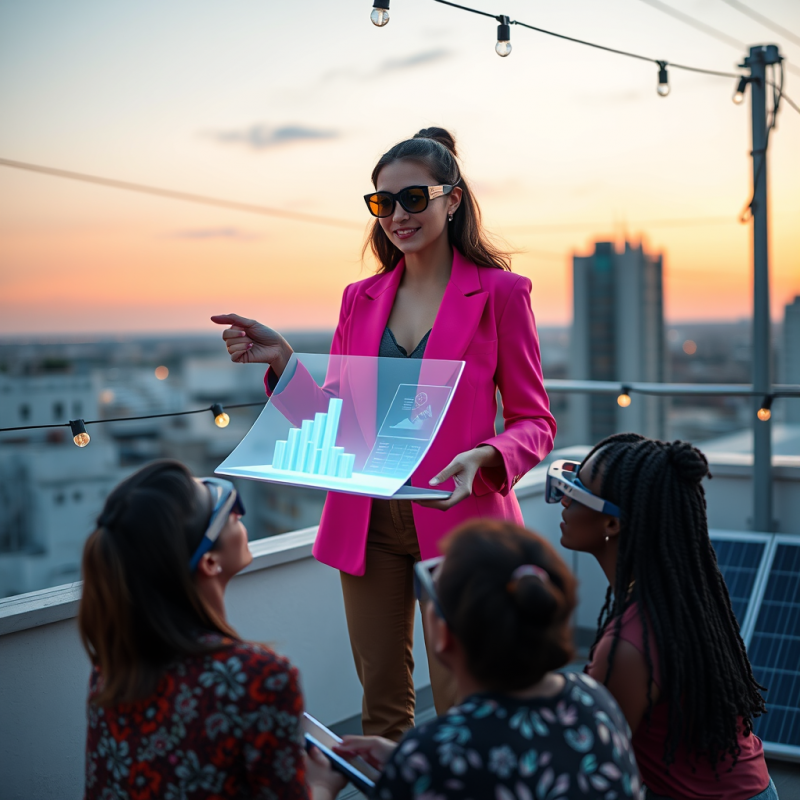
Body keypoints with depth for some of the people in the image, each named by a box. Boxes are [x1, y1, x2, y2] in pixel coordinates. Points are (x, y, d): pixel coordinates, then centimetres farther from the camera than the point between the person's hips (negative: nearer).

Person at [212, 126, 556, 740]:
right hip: (368, 521, 4)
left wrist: (482, 457, -22)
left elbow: (535, 422, -2)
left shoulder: (500, 292, -2)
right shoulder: (361, 298, 11)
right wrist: (282, 362, -4)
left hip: (456, 517, -4)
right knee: (382, 707, 12)